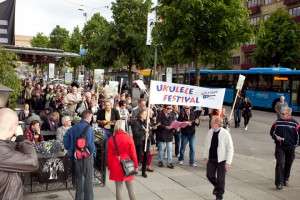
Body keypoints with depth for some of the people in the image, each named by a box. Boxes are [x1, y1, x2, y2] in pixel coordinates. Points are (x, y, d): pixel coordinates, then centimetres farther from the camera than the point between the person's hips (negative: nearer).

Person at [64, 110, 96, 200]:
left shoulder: (74, 127, 4)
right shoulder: (89, 128, -15)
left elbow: (66, 138, 0)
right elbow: (90, 143, -21)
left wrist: (69, 149, 8)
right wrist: (93, 152, -7)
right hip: (87, 155, -6)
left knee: (79, 178, 16)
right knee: (88, 179, 5)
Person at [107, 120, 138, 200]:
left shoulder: (111, 139, -5)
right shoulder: (129, 138, -9)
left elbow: (109, 155, -1)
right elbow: (133, 153, -6)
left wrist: (109, 167, 10)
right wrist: (135, 165, 4)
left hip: (116, 166, 1)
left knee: (119, 188, 8)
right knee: (130, 187, 10)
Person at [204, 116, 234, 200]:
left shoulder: (225, 133, -17)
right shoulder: (210, 132, -2)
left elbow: (230, 148, -13)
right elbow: (206, 144, 10)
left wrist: (228, 161, -15)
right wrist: (206, 156, 10)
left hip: (221, 159, -4)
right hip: (211, 158, 4)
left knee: (220, 179, 5)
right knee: (210, 175, 7)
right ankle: (217, 186, 40)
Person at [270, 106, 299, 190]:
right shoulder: (277, 122, -2)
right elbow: (272, 132, 9)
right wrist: (276, 137, -10)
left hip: (290, 147, 1)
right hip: (279, 147, -1)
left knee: (288, 165, 13)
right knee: (280, 164, -10)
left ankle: (285, 180, 33)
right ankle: (279, 183, -9)